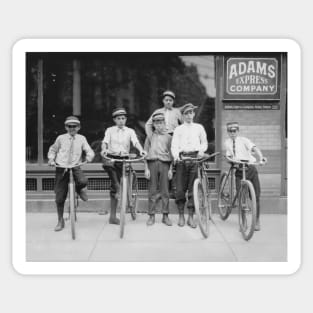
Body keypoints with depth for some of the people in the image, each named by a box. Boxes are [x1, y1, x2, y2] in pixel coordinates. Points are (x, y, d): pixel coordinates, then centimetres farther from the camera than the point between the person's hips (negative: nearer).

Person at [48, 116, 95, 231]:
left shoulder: (81, 138, 4)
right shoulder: (61, 138, 3)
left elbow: (89, 150, -2)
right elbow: (52, 149, 15)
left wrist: (89, 156, -24)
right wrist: (51, 159, -3)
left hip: (75, 167, 0)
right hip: (61, 168, 0)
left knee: (83, 181, -33)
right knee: (60, 197, 1)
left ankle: (80, 189, 7)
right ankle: (60, 221, 19)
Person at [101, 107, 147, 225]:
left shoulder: (130, 131, 8)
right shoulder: (110, 130, 8)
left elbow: (136, 142, -9)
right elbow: (105, 142, -6)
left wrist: (141, 150, -31)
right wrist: (104, 149, -30)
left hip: (123, 159, 0)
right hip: (111, 157, 0)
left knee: (114, 186, 1)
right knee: (108, 164, -40)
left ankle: (113, 216, 10)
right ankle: (117, 188, -31)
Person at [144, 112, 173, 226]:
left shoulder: (168, 137, 9)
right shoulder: (150, 137, 10)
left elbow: (171, 154, 9)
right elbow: (146, 153, 9)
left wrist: (170, 169, 2)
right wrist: (146, 169, 1)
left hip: (164, 164, 0)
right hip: (152, 164, 0)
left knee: (165, 191, 1)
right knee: (152, 191, 2)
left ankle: (165, 216, 9)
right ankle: (151, 216, 9)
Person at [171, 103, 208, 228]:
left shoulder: (199, 127, 18)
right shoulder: (178, 129, 14)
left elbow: (204, 142, 19)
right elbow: (174, 145, 4)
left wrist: (201, 150, -2)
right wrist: (176, 155, -15)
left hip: (195, 158, 0)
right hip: (182, 158, 0)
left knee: (193, 188, -3)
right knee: (180, 188, -3)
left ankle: (191, 217, 3)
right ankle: (181, 215, 10)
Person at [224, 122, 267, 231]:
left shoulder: (244, 140, -3)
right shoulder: (227, 142, 8)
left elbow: (254, 148, -19)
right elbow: (229, 156, 10)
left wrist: (261, 157, -38)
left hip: (250, 169, -2)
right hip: (239, 170, 2)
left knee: (255, 195, 0)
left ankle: (257, 221, 14)